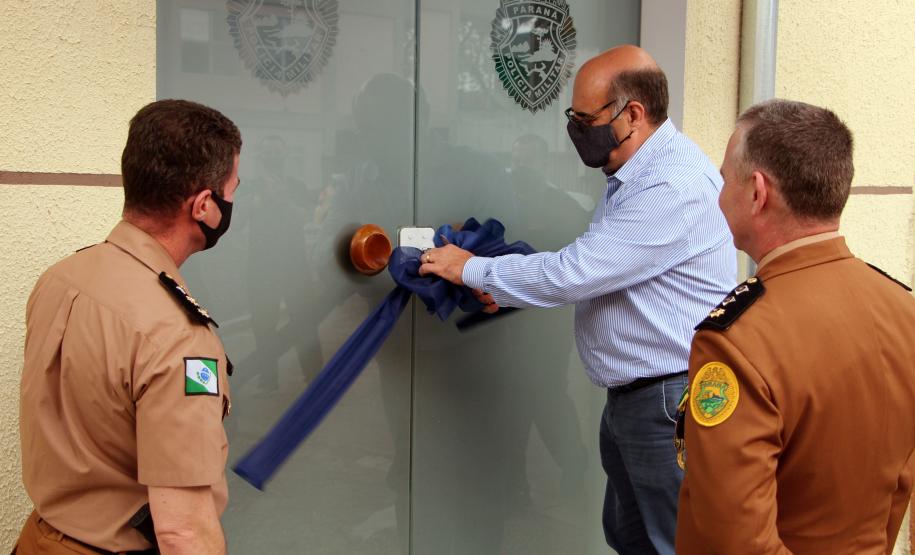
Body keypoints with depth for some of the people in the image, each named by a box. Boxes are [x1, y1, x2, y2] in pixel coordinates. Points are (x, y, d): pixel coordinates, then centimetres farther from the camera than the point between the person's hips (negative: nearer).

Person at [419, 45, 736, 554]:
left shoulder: (675, 186, -23)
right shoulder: (634, 176, 11)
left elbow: (574, 272, -25)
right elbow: (593, 273, 18)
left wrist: (473, 270, -12)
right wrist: (505, 288, 7)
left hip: (671, 401, -10)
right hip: (631, 397, 10)